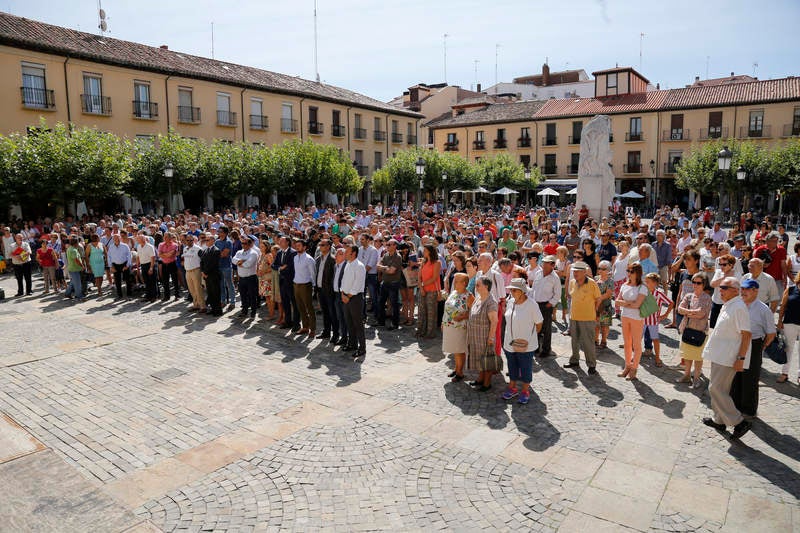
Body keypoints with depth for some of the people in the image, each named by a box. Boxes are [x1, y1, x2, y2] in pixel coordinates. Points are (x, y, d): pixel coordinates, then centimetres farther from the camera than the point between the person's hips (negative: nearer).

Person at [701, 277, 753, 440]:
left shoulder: (738, 308, -19)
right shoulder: (727, 306, 12)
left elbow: (746, 335, -21)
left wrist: (741, 358, -22)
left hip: (727, 358, -10)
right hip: (720, 355, 10)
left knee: (715, 389, -8)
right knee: (719, 389, 17)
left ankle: (739, 422, 1)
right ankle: (719, 421, 28)